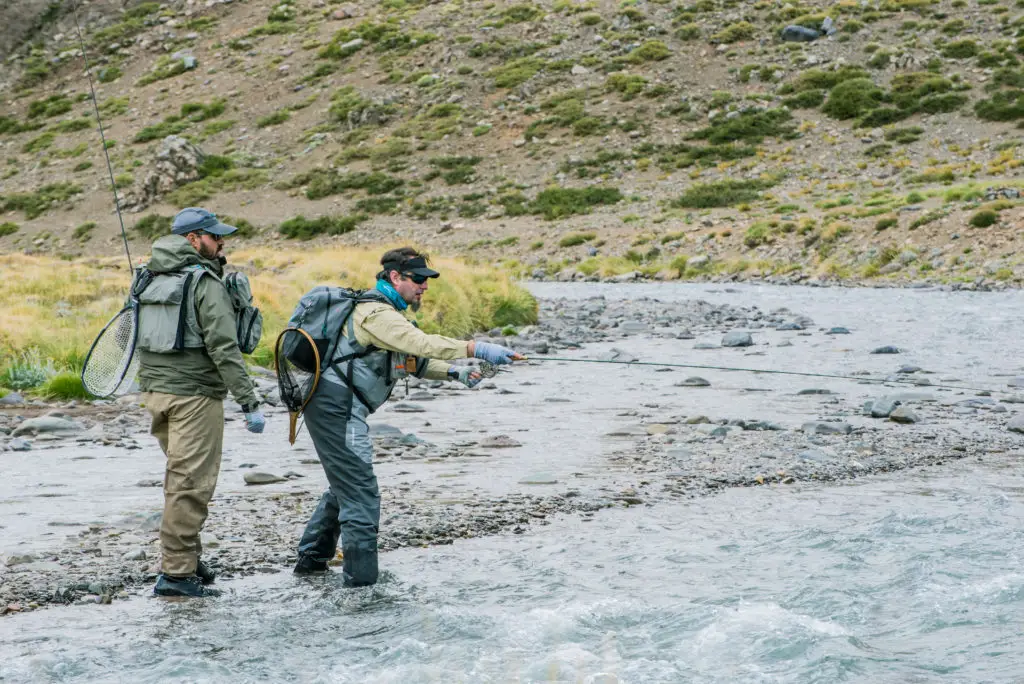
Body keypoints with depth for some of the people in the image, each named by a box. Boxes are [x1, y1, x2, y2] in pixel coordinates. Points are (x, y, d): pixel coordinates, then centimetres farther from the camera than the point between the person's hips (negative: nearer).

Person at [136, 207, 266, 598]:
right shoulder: (205, 282, -11)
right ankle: (176, 573, -7)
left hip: (154, 390, 8)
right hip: (193, 394, -8)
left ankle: (188, 558, 26)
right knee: (191, 484, -5)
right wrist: (249, 402, -17)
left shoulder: (152, 279, 12)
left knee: (181, 477, 20)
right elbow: (223, 347, -18)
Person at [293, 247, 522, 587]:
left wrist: (454, 373, 4)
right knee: (360, 491, -10)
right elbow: (421, 343, -31)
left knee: (344, 485, 23)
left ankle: (311, 558, 33)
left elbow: (412, 359, 20)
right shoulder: (376, 312, -18)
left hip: (333, 406, 11)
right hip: (336, 406, -11)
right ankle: (360, 578, -9)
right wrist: (476, 348, -36)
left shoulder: (390, 312, 17)